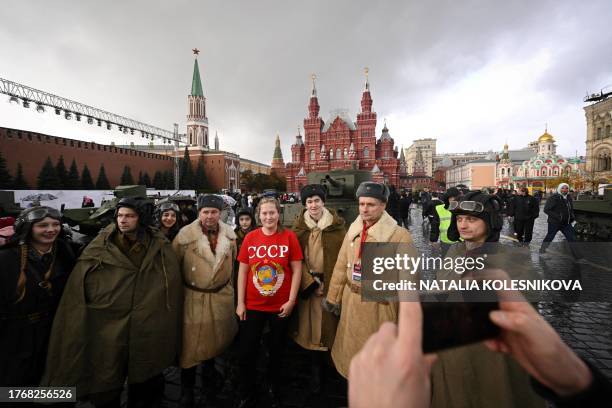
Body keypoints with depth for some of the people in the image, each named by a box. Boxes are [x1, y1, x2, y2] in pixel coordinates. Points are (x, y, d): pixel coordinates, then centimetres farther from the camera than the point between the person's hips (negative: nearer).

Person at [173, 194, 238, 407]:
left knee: (216, 337, 20)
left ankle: (209, 369, 50)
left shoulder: (229, 234, -1)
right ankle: (187, 390, 33)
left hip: (221, 296, 3)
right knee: (191, 342, 9)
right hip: (194, 297, -3)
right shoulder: (185, 234, -12)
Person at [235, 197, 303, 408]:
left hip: (281, 306, -1)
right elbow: (242, 271, 0)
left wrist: (291, 300, -10)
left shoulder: (289, 236, -10)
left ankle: (273, 388, 45)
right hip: (253, 305, 1)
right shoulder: (250, 237, -5)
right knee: (246, 351, 11)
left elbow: (297, 270, -7)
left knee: (277, 350, 18)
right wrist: (240, 302, -1)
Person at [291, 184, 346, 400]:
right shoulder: (299, 226, 2)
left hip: (331, 283, -1)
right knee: (311, 328, 8)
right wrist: (310, 282, -9)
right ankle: (317, 374, 29)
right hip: (307, 284, 2)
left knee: (328, 326, 4)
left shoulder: (337, 226, -3)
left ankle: (321, 372, 28)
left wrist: (329, 283, -10)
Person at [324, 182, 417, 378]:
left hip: (380, 305, -5)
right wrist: (333, 297, 10)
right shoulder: (353, 231, 2)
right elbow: (341, 267, 6)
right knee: (351, 349, 24)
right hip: (351, 302, 6)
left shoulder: (400, 235, -16)